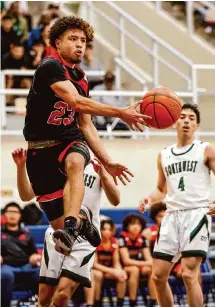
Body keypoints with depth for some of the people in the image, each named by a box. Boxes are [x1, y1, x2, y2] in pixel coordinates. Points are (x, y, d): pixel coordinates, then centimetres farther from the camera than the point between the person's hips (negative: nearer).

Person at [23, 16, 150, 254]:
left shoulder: (80, 78, 11)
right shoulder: (50, 67, -14)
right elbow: (77, 102, -28)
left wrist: (107, 162, 12)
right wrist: (122, 113, -33)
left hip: (70, 142, 4)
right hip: (42, 148, -4)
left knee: (74, 163, -36)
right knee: (58, 223, -4)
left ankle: (71, 227, -50)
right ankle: (80, 221, 31)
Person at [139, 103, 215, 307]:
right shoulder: (164, 156, 16)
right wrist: (149, 199, 5)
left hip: (197, 214, -5)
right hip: (172, 215, 5)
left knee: (188, 274, -17)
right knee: (158, 275, 3)